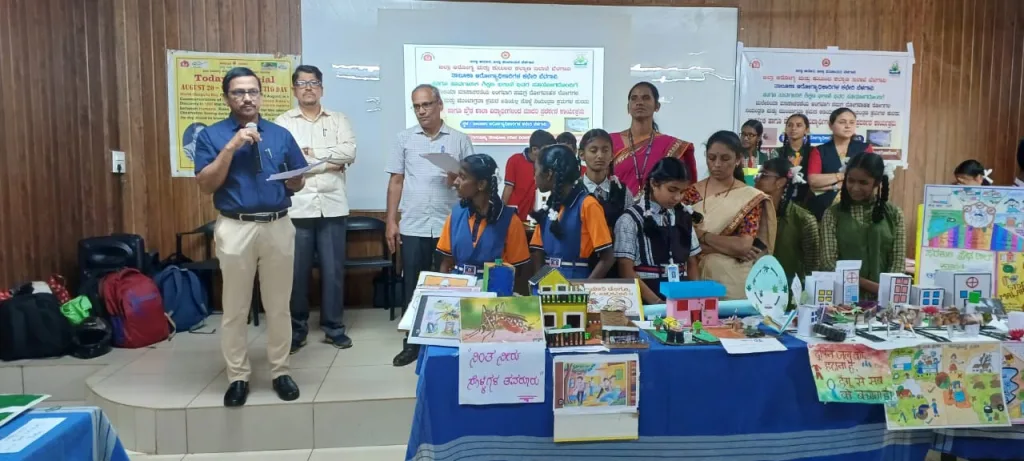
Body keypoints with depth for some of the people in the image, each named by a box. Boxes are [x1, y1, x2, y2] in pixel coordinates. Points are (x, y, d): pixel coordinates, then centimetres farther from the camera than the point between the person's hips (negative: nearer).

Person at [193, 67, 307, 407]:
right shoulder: (212, 135, 2)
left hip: (278, 226, 2)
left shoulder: (280, 135, 9)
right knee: (235, 309, 5)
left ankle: (280, 372, 21)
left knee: (278, 306, 9)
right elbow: (206, 185, -7)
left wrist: (291, 179, -12)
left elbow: (298, 183, 12)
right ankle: (238, 377, 18)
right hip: (236, 229, -2)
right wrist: (232, 146, -14)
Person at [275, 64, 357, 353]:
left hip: (332, 206, 1)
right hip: (297, 206, -1)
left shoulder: (338, 120, 11)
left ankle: (333, 327, 17)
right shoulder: (283, 122, 7)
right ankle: (297, 328, 19)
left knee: (333, 269, 5)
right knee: (297, 270, 5)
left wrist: (309, 152, -7)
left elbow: (349, 152, -6)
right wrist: (329, 162, -9)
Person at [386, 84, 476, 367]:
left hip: (449, 226, -1)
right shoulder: (405, 139, 8)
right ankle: (412, 343, 18)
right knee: (412, 288, 6)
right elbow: (396, 181, 8)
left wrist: (459, 178, -16)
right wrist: (391, 221, 2)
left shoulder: (459, 140, 5)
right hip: (412, 227, 1)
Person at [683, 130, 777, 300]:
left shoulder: (750, 197, -3)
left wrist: (701, 234, -9)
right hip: (697, 277, 2)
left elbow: (744, 245, -13)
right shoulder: (691, 193, 2)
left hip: (734, 281, -1)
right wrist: (731, 248, -12)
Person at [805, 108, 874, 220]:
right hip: (823, 208, 0)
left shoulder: (864, 148, 8)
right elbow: (813, 180, -8)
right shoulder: (819, 151, 6)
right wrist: (843, 175, -9)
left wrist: (829, 185, -8)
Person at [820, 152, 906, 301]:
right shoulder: (833, 214, 2)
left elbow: (898, 261, 4)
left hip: (883, 298, 1)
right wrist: (873, 286, -13)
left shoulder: (894, 215, 7)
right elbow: (829, 264, -5)